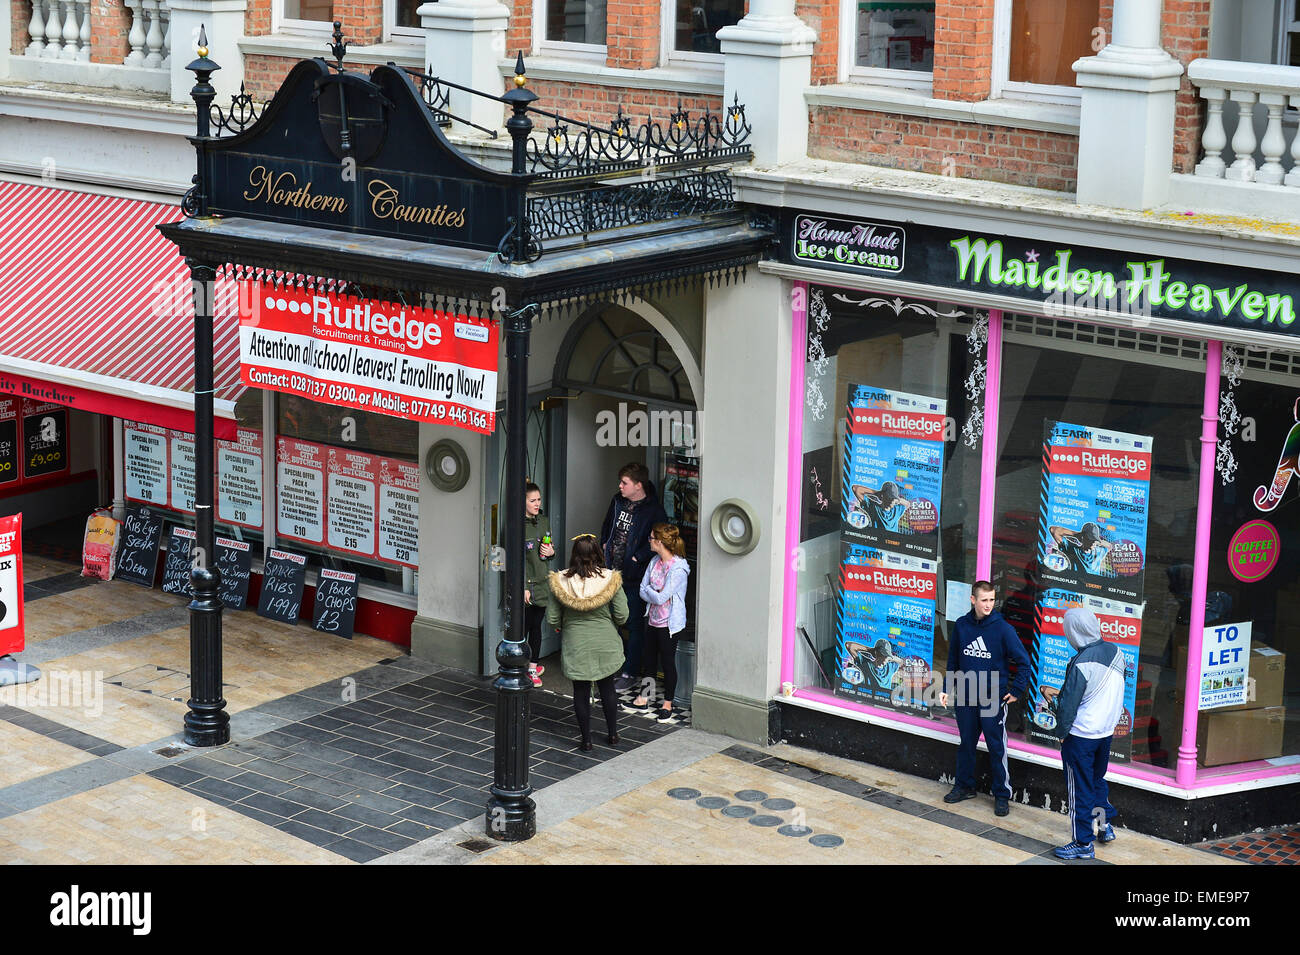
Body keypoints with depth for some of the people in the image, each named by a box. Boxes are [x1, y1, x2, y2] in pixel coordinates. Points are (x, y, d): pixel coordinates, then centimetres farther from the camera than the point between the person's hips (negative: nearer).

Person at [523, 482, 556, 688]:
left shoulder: (544, 521, 9)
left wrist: (551, 551, -1)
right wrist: (523, 587, -17)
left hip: (541, 582, 6)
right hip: (525, 583, -6)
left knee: (536, 625, 11)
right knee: (523, 626, -3)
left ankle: (533, 666, 21)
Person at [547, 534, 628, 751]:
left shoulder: (561, 582, -13)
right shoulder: (610, 579, -13)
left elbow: (552, 619, -8)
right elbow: (622, 616, -9)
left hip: (575, 646, -1)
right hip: (605, 644, 1)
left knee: (581, 692, 11)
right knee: (607, 689, 18)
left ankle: (586, 740, 17)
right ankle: (613, 735, 30)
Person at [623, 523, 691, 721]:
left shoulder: (678, 568, -22)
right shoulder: (655, 561, 2)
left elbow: (661, 598, -24)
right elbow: (643, 591, 4)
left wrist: (649, 591, -7)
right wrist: (656, 594, -14)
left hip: (669, 623, -8)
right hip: (652, 619, 8)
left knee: (667, 662, 4)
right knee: (648, 658, 16)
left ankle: (667, 705, 17)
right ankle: (644, 700, 30)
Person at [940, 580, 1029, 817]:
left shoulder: (1002, 628, -11)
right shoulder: (961, 626, 1)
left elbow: (1023, 662, -5)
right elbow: (953, 660, 14)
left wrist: (1016, 691, -6)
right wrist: (948, 688, 9)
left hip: (993, 699, -4)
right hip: (965, 697, 4)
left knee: (997, 748, 1)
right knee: (966, 743, 16)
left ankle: (1002, 795, 11)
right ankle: (965, 786, 31)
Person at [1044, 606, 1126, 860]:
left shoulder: (1081, 664, -25)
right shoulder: (1115, 652, -2)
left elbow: (1068, 705, -20)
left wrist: (1061, 732, -2)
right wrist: (1060, 693, 15)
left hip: (1081, 736, -7)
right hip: (1107, 731, 7)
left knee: (1080, 789, 4)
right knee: (1097, 780, 26)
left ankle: (1083, 844, 12)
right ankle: (1104, 825, 36)